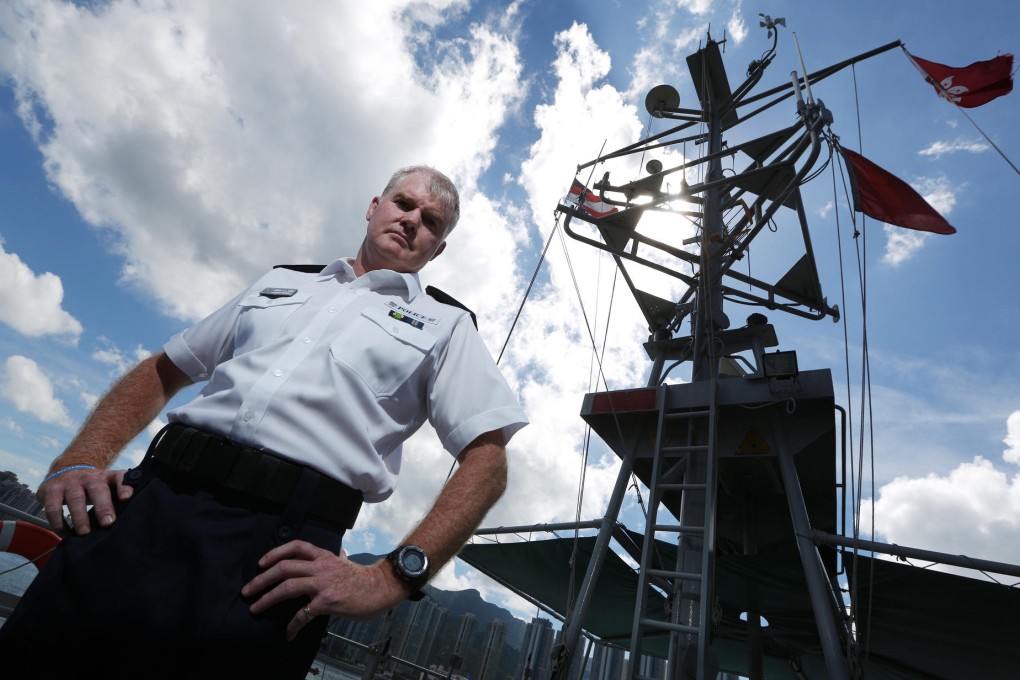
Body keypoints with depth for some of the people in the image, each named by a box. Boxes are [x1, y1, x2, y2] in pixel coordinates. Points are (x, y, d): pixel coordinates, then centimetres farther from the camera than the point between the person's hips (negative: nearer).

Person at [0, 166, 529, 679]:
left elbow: (487, 460, -4)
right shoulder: (280, 282, 21)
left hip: (278, 550, -3)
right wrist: (80, 461, 5)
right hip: (144, 502, 4)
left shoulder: (446, 326, 8)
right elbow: (163, 371, 23)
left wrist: (392, 577, -15)